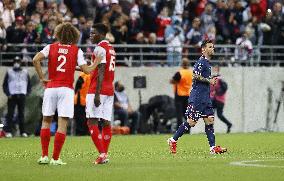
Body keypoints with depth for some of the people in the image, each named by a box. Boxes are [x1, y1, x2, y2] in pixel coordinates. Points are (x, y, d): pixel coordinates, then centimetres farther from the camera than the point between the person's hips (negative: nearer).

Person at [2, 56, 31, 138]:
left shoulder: (25, 72, 12)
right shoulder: (9, 72, 6)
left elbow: (29, 84, 17)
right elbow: (5, 84, 6)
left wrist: (27, 93, 3)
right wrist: (8, 94, -7)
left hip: (22, 96, 2)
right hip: (12, 96, -2)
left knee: (21, 114, 4)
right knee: (10, 114, -6)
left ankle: (23, 132, 6)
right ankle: (8, 131, -7)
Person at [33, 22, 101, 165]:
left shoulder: (51, 47, 4)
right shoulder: (77, 50, 2)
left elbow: (36, 59, -10)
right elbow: (87, 70, -1)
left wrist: (42, 77, -2)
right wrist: (97, 62, 17)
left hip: (50, 87, 2)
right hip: (66, 88, -2)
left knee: (46, 121, 13)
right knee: (62, 124, -1)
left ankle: (44, 155, 8)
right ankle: (55, 158, -5)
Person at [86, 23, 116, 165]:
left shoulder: (100, 48, -11)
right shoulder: (111, 48, 18)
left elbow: (101, 73, -18)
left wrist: (97, 94, -20)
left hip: (98, 90, -9)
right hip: (109, 90, 9)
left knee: (92, 122, -8)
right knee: (106, 122, 6)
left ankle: (101, 154, -16)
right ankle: (105, 154, 4)